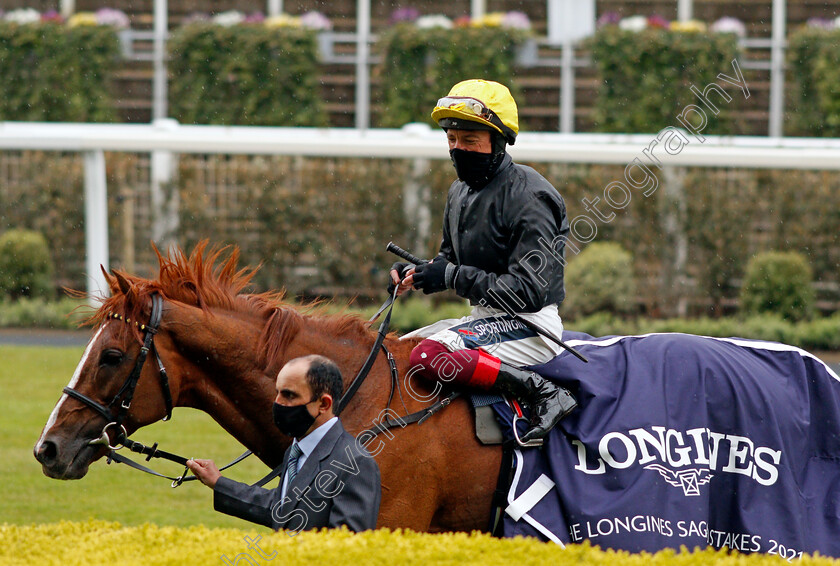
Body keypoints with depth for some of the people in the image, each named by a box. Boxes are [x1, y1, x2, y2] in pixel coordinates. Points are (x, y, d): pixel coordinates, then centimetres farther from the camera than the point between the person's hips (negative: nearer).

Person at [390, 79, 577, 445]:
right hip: (486, 318, 10)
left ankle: (542, 392, -26)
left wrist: (453, 277, -22)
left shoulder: (527, 197, -18)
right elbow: (449, 261, 22)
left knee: (428, 356, -30)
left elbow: (528, 291, -24)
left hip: (531, 326, -10)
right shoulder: (461, 193, 11)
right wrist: (414, 273, -1)